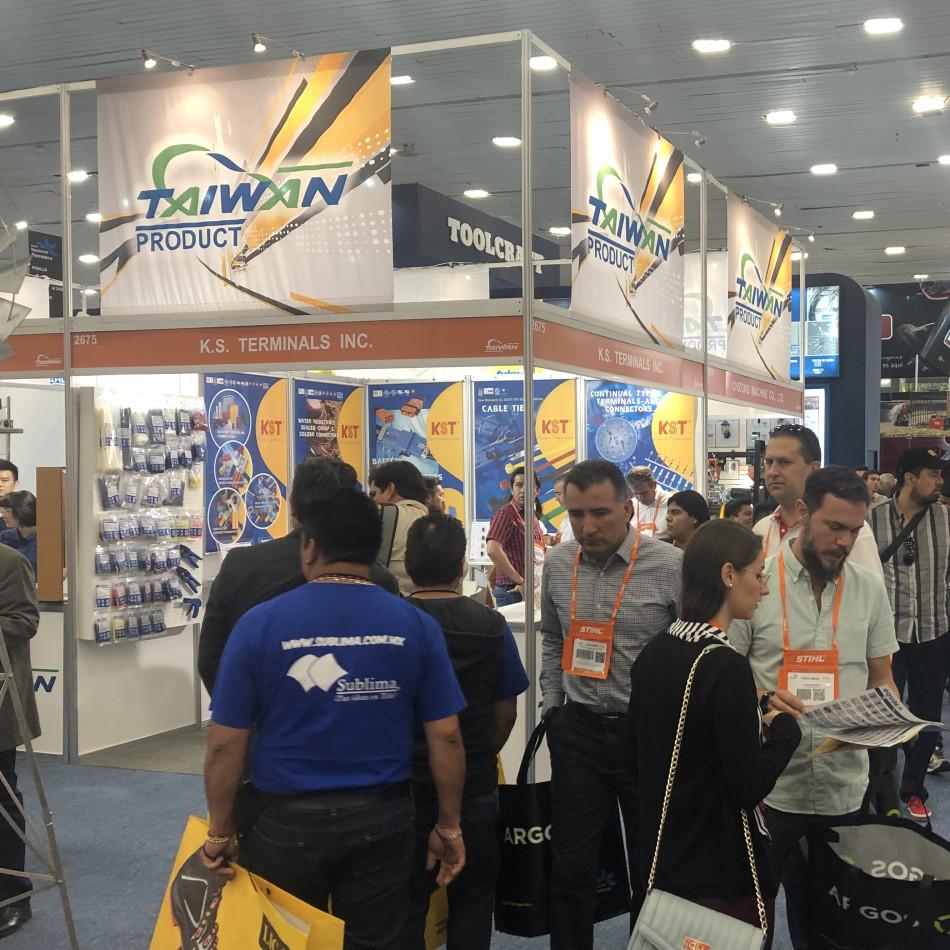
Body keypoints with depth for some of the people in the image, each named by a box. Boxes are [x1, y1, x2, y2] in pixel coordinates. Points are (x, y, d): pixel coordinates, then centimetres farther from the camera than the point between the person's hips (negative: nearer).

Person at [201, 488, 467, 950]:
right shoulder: (415, 625, -6)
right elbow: (445, 737, -5)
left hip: (284, 821, -1)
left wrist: (219, 832, 2)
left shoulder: (260, 623, -12)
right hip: (381, 821, 1)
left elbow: (225, 744, -9)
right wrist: (448, 826, 7)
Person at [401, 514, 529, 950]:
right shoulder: (490, 624, -10)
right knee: (472, 900, 17)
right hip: (474, 787, 1)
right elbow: (506, 711, -1)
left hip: (403, 785, 0)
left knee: (404, 905, 12)